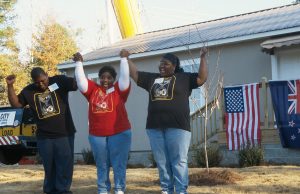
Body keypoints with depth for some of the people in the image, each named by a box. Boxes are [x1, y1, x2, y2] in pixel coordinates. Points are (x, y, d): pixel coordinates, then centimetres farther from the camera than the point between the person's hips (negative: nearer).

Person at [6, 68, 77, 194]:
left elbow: (78, 84, -13)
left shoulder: (59, 81, -4)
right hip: (44, 137, 3)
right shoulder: (29, 91, 6)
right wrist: (10, 86, -5)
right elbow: (16, 104, 6)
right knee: (49, 166, 13)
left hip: (64, 134, -3)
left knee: (65, 165, 4)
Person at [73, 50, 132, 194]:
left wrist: (124, 59, -12)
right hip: (96, 135, 2)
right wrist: (79, 63, -4)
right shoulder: (93, 89, 8)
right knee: (101, 164, 11)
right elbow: (81, 80, 1)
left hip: (119, 133, -2)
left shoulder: (119, 89, 2)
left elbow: (125, 77, -9)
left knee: (119, 163, 2)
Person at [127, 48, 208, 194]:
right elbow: (134, 74, 24)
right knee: (161, 161, 7)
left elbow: (202, 78, 1)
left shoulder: (184, 78, 8)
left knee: (178, 161, -5)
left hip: (177, 126, -4)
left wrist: (202, 58, -2)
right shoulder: (152, 78, 19)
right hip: (155, 127, 4)